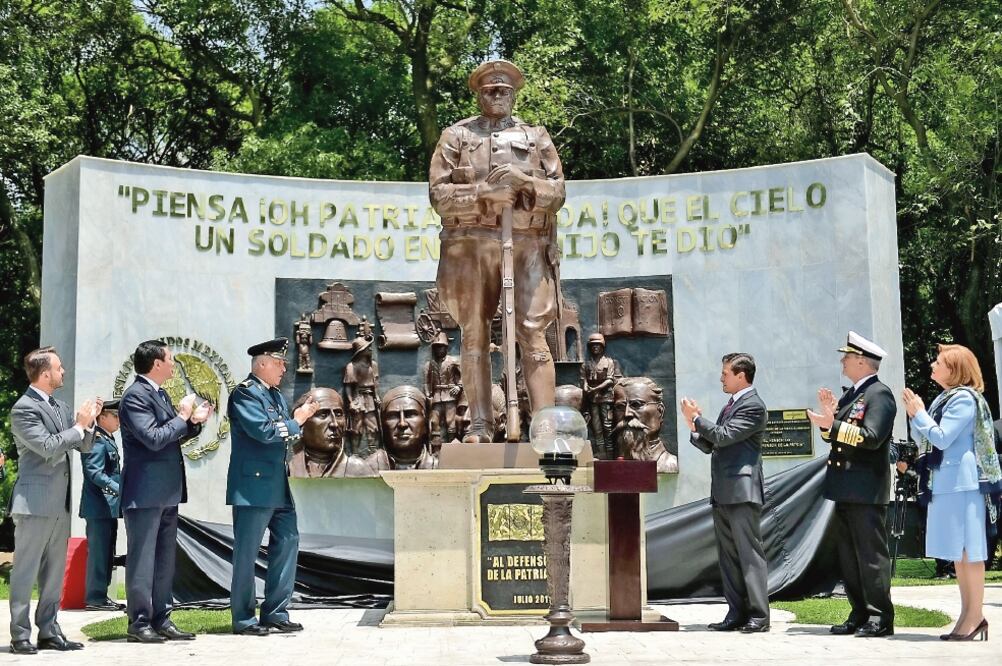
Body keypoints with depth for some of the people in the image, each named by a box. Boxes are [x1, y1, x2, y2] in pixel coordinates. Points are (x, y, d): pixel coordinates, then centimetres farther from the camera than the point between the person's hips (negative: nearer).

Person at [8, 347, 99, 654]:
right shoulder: (23, 408, -10)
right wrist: (79, 425, -12)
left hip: (60, 503, 8)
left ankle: (48, 632, 17)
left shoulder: (60, 407, 14)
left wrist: (88, 422, -1)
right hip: (34, 502, -8)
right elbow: (48, 447, -19)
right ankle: (20, 636, 3)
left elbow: (84, 446, 16)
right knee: (26, 571, -2)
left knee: (54, 572, 11)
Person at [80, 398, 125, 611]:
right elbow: (95, 473, -21)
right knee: (98, 552, -7)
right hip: (99, 506, -10)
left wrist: (120, 491, 16)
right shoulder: (97, 439, -13)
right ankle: (95, 598, -3)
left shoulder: (108, 440, 18)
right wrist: (119, 489, -25)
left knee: (106, 553, 12)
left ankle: (100, 596, 18)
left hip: (109, 506, 10)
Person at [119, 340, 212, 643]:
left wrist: (194, 422, 5)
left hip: (166, 491, 10)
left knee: (165, 558, 12)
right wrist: (183, 416, -13)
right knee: (142, 558, -4)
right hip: (144, 491, -10)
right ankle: (139, 623, 1)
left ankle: (161, 620, 17)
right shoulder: (136, 396, -13)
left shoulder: (160, 394, 16)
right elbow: (154, 438, -22)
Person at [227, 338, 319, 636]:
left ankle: (275, 613, 17)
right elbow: (265, 432, -20)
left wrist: (301, 415, 3)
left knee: (287, 542, 8)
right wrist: (297, 421, -9)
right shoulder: (245, 393, -10)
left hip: (278, 486, 9)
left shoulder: (276, 395, 17)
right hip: (253, 485, -9)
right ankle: (243, 619, 7)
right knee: (246, 553, -1)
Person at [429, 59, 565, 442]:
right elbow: (438, 194, 4)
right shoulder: (456, 136, 14)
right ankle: (479, 425, 4)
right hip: (471, 242, 0)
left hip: (526, 242, 0)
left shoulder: (536, 137, 17)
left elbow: (557, 192, 10)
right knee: (474, 334, 0)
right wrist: (484, 191, -10)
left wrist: (524, 181, -9)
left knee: (532, 332, -9)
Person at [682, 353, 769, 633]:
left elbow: (724, 436, -17)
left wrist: (697, 418, -7)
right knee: (728, 555, 10)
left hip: (742, 492, -10)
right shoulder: (730, 406, 20)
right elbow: (710, 445, 21)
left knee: (750, 553, -7)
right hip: (723, 493, 10)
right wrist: (695, 428, 5)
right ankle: (737, 612, 15)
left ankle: (759, 615, -5)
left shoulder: (753, 406, -9)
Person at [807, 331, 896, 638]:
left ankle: (880, 618, 0)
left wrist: (832, 424, -22)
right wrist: (829, 415, 2)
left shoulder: (879, 394, -10)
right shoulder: (851, 393, 18)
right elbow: (835, 435, 19)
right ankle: (859, 615, 18)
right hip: (845, 489, 10)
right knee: (849, 557, 12)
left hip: (865, 490, -10)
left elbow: (871, 437, -21)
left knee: (871, 554, -5)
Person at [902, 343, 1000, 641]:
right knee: (958, 552, 11)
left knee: (968, 549, -7)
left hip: (962, 482, -10)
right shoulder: (944, 399, 16)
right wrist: (915, 416, 5)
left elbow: (942, 438, -18)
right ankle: (968, 613, 16)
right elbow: (925, 442, 19)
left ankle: (976, 614, -3)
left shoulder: (964, 398, -11)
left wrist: (919, 413, -8)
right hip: (945, 482, 10)